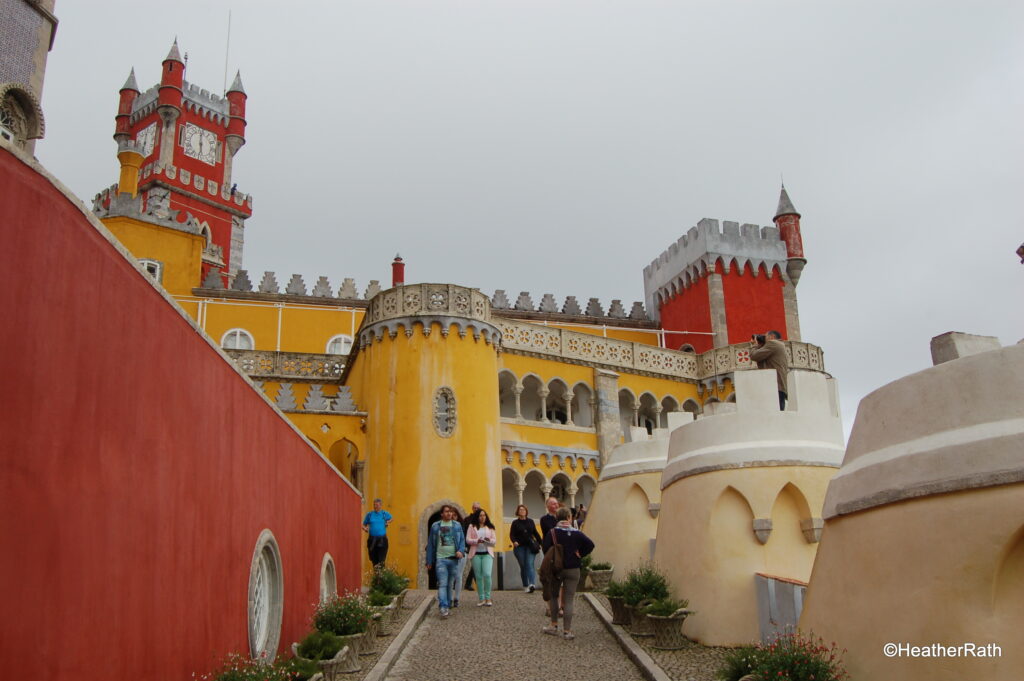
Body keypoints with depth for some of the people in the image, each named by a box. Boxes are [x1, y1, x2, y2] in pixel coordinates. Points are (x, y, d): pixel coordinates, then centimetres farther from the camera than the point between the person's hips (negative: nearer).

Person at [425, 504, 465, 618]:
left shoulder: (457, 526, 11)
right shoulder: (435, 526, 6)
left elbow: (462, 540, 9)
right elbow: (430, 544, 9)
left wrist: (461, 551, -12)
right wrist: (429, 561, 6)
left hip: (453, 559, 2)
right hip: (440, 559, -2)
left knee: (450, 584, 8)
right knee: (442, 584, -13)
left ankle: (448, 605, 19)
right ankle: (443, 607, -20)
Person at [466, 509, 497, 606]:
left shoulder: (490, 527, 12)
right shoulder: (472, 527, 8)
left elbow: (495, 540, 9)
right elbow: (467, 540, 0)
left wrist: (489, 540, -12)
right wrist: (477, 541, -16)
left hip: (487, 554, 0)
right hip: (476, 554, 0)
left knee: (487, 574, -15)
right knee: (479, 576, 3)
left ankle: (488, 597, -4)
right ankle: (481, 598, 13)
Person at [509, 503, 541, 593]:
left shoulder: (530, 521, 10)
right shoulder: (515, 523, 5)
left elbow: (535, 533, 16)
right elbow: (511, 534, -1)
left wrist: (540, 543, 12)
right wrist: (514, 541, -21)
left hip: (530, 546, 0)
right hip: (520, 547, 0)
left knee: (530, 564, -13)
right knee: (523, 566, 5)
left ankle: (532, 584, -26)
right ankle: (525, 586, 14)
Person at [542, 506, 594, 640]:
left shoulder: (552, 533, -7)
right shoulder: (576, 533, -5)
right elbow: (590, 544, -13)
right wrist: (580, 555, -3)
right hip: (573, 569, 0)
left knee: (552, 596, 18)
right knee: (569, 600, 3)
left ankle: (554, 625, 19)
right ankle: (567, 631, 2)